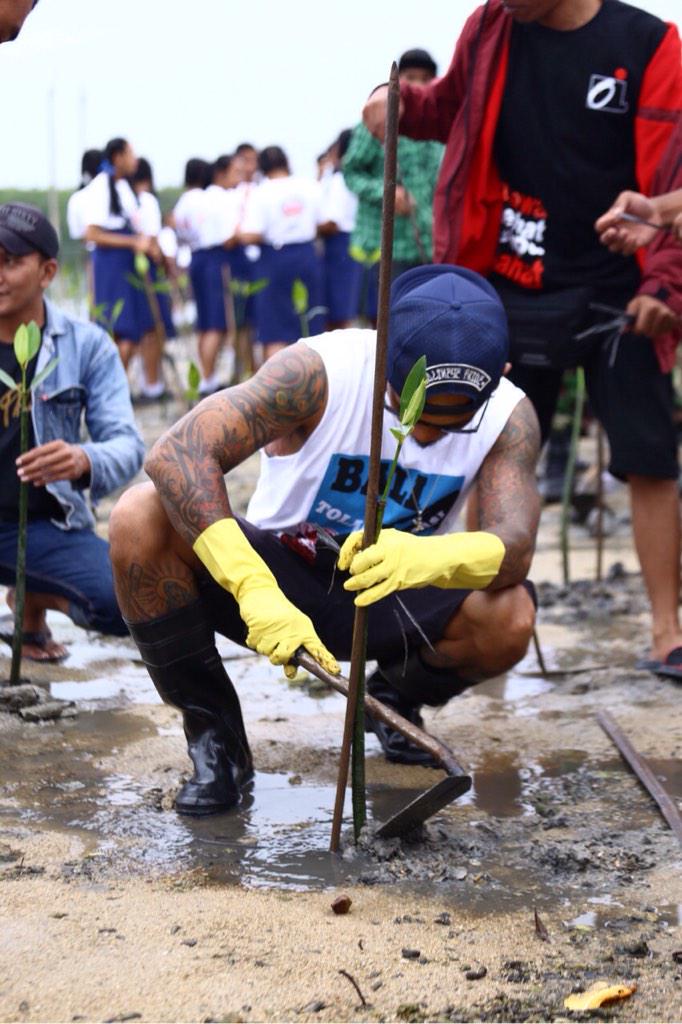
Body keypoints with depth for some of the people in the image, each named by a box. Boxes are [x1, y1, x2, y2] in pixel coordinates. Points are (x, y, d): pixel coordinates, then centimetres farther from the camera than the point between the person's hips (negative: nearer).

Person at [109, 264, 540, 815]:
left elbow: (515, 546, -30)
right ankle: (214, 736, -9)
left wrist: (431, 558, -54)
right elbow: (176, 453, -35)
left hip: (392, 601, 1)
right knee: (140, 518, -29)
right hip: (279, 574, -1)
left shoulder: (510, 416, -16)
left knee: (509, 619, -30)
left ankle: (396, 697, 7)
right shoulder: (318, 371, -25)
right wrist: (254, 587, -47)